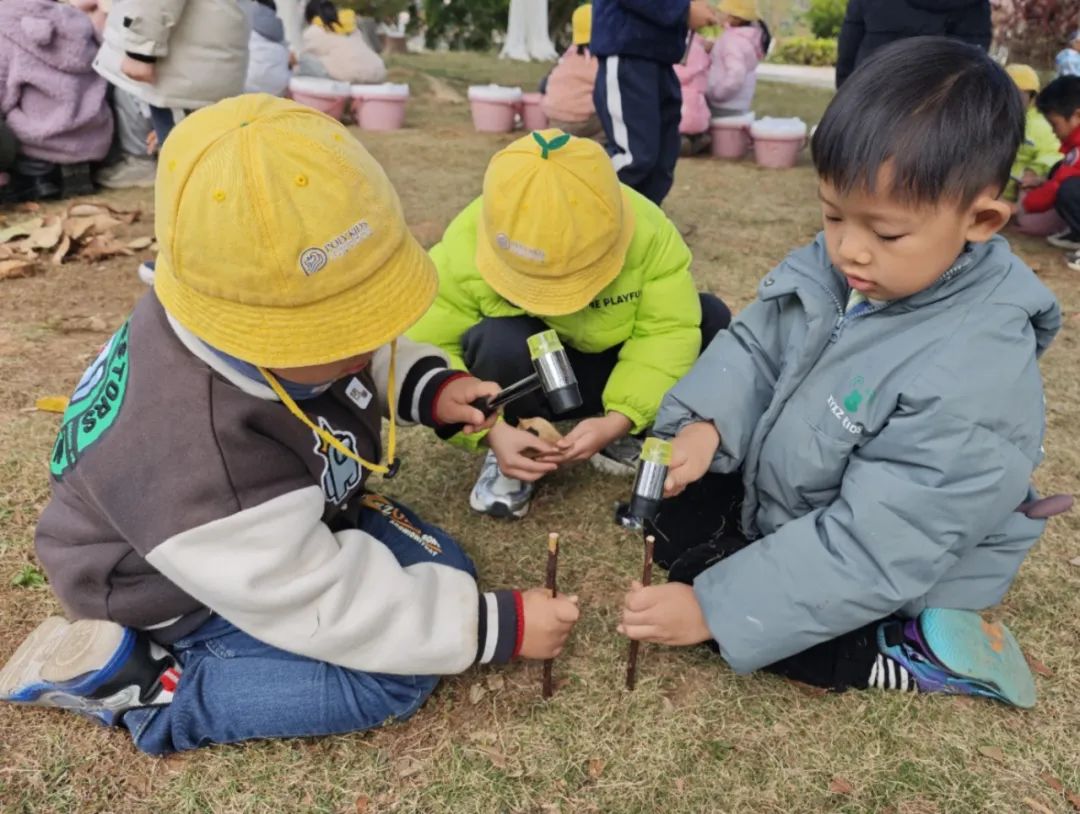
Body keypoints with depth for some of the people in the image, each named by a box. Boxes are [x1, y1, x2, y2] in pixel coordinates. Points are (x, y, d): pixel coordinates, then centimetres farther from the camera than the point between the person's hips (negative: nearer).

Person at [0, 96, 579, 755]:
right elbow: (324, 609, -32)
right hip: (196, 589, -8)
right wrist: (499, 626, -26)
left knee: (444, 572, 1)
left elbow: (372, 347, 4)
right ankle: (143, 688, -9)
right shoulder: (197, 457, -41)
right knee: (396, 678, -17)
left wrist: (428, 386, -17)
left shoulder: (302, 316, -21)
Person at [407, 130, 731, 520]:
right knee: (500, 342, -37)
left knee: (712, 320, -20)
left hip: (609, 368, 3)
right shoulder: (466, 248, -29)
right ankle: (505, 457, -9)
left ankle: (627, 440, -4)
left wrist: (620, 420, -37)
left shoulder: (648, 230, -25)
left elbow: (669, 331, -24)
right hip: (527, 376, -2)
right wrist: (490, 431, -38)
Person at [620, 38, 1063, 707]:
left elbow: (873, 550, -34)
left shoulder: (975, 385, -35)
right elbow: (755, 344, -3)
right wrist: (707, 423, -25)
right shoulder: (831, 266, -16)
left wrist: (715, 608, -33)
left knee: (704, 579, -16)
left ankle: (914, 650, -8)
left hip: (895, 578, -6)